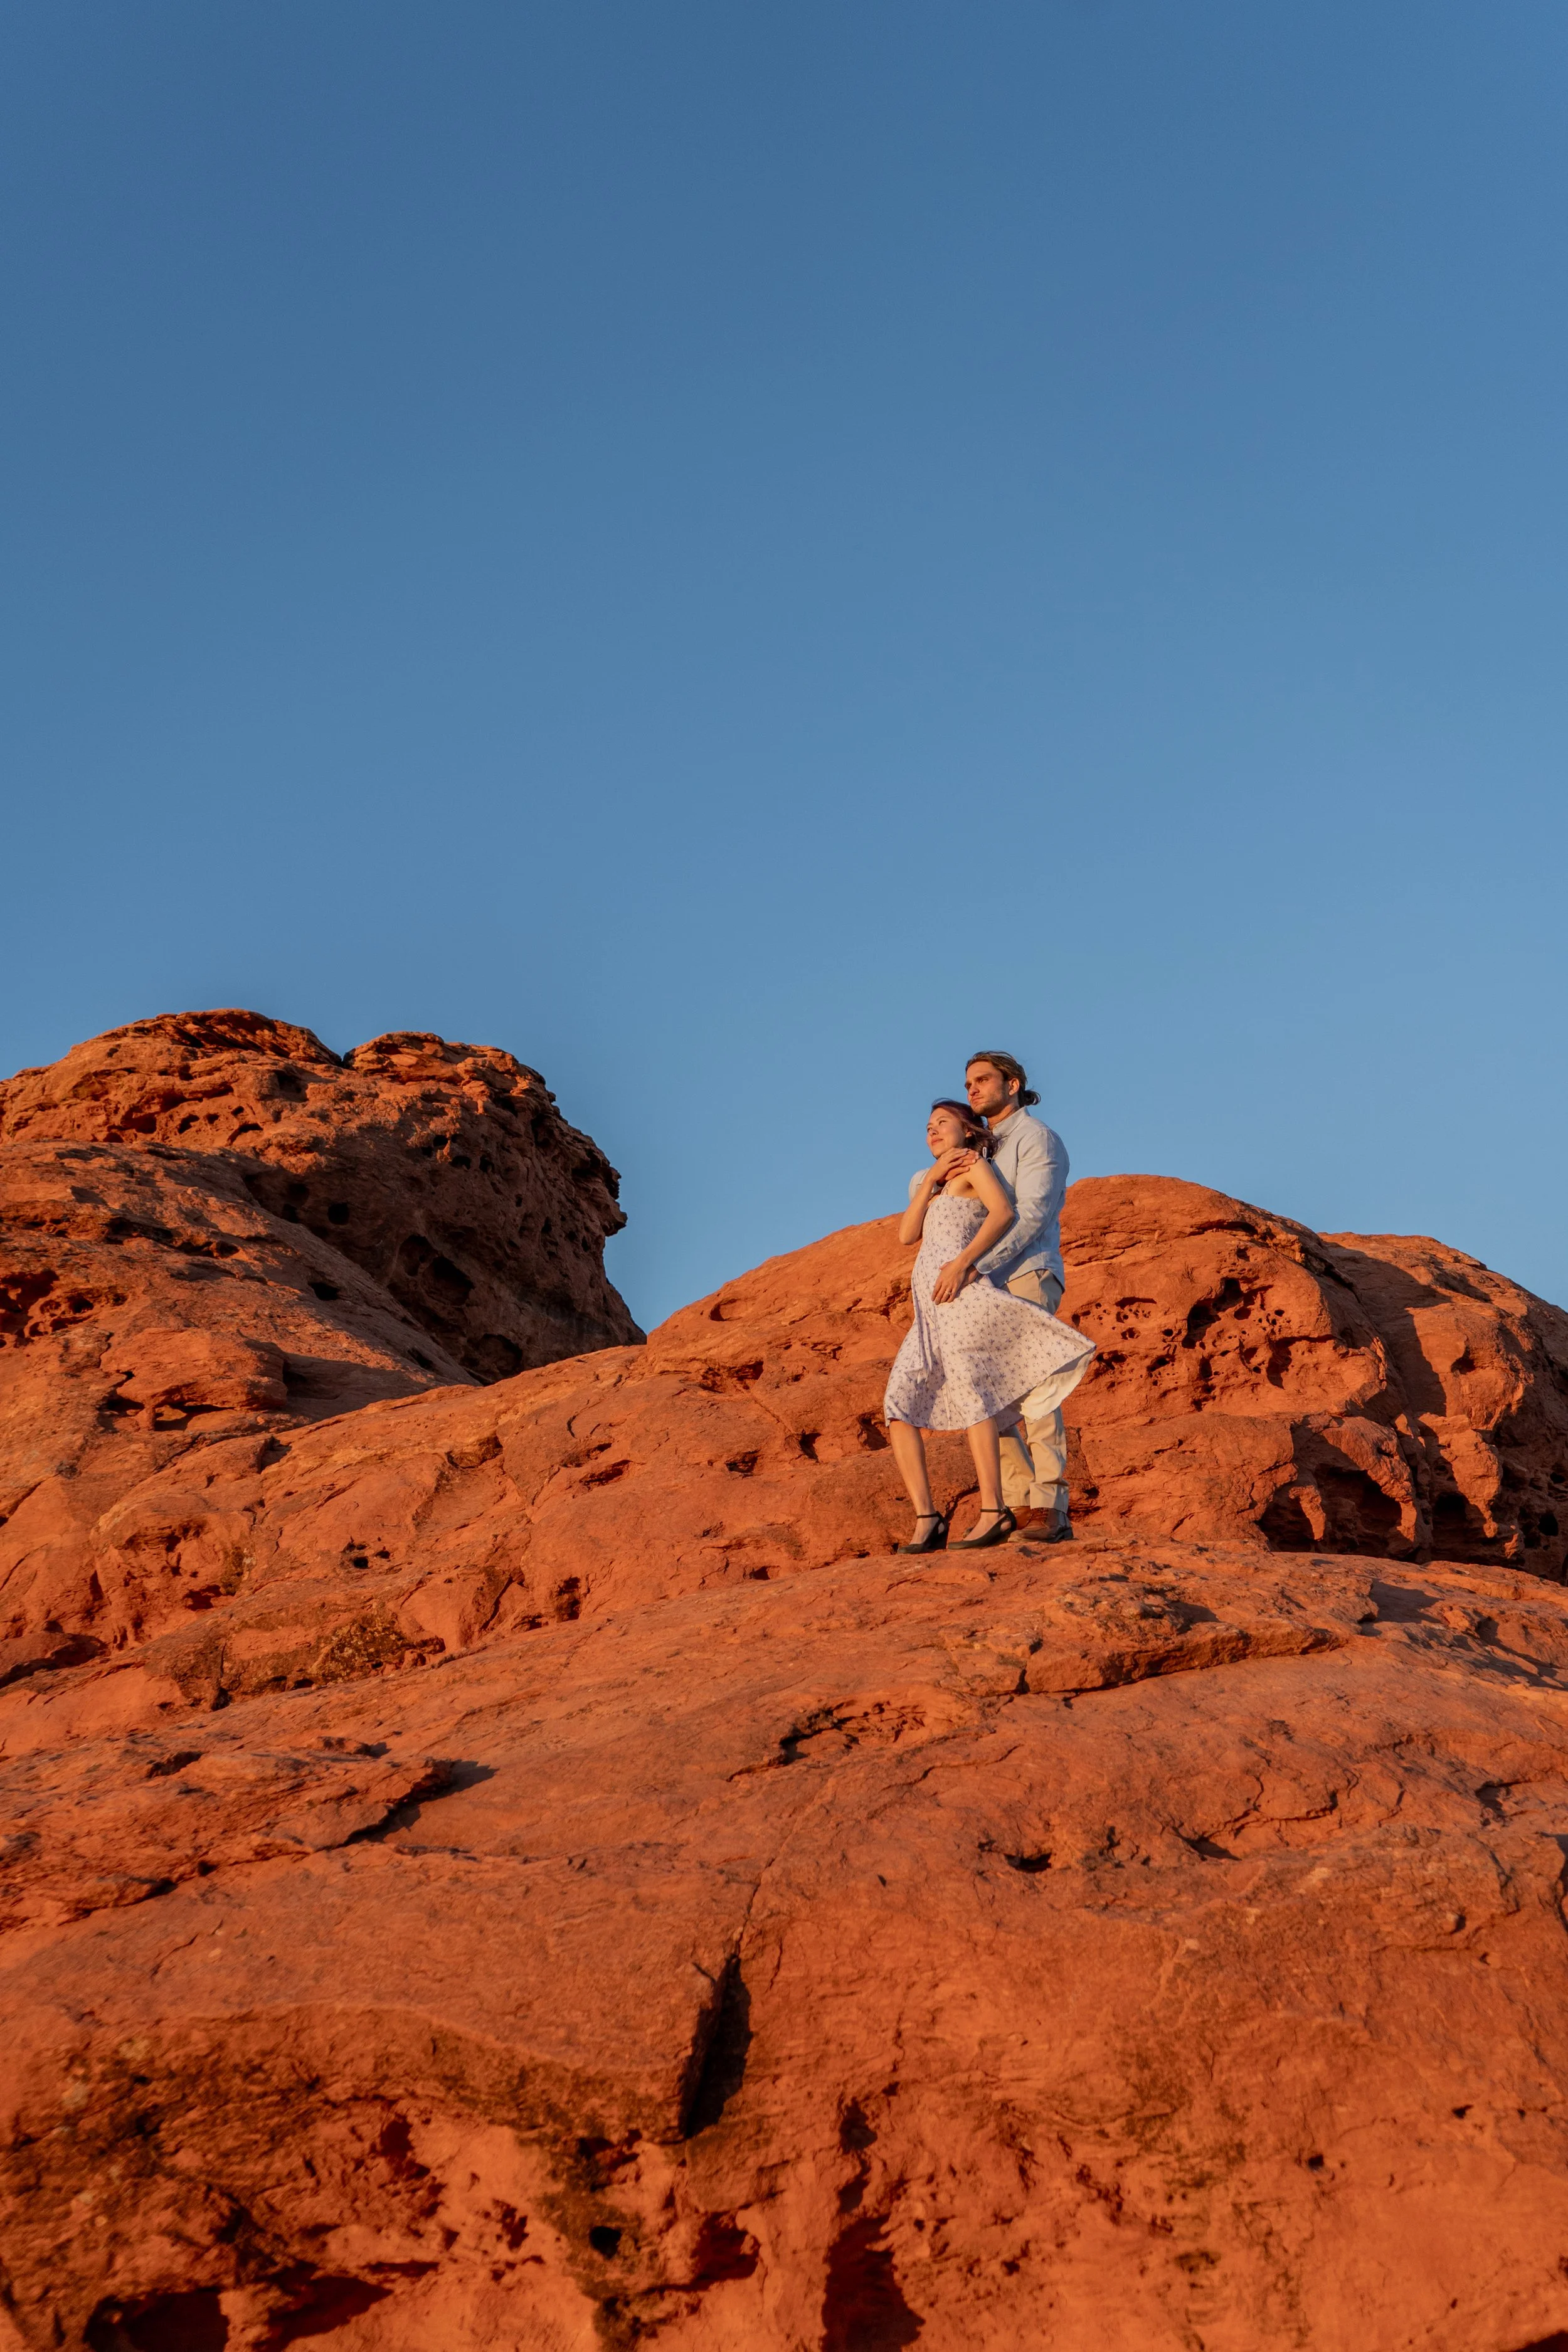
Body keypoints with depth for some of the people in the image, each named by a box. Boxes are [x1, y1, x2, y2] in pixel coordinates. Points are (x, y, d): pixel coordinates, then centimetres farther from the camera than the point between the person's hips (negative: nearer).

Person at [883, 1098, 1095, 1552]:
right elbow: (907, 1235, 17)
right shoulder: (930, 1183, 32)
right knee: (898, 1406, -6)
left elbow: (1004, 1212, -9)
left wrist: (962, 1263, -20)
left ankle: (994, 1512, -26)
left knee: (966, 1391, -22)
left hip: (961, 1292, -8)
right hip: (929, 1308, 8)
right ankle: (927, 1519, -11)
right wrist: (931, 1179, 8)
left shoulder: (973, 1161, 10)